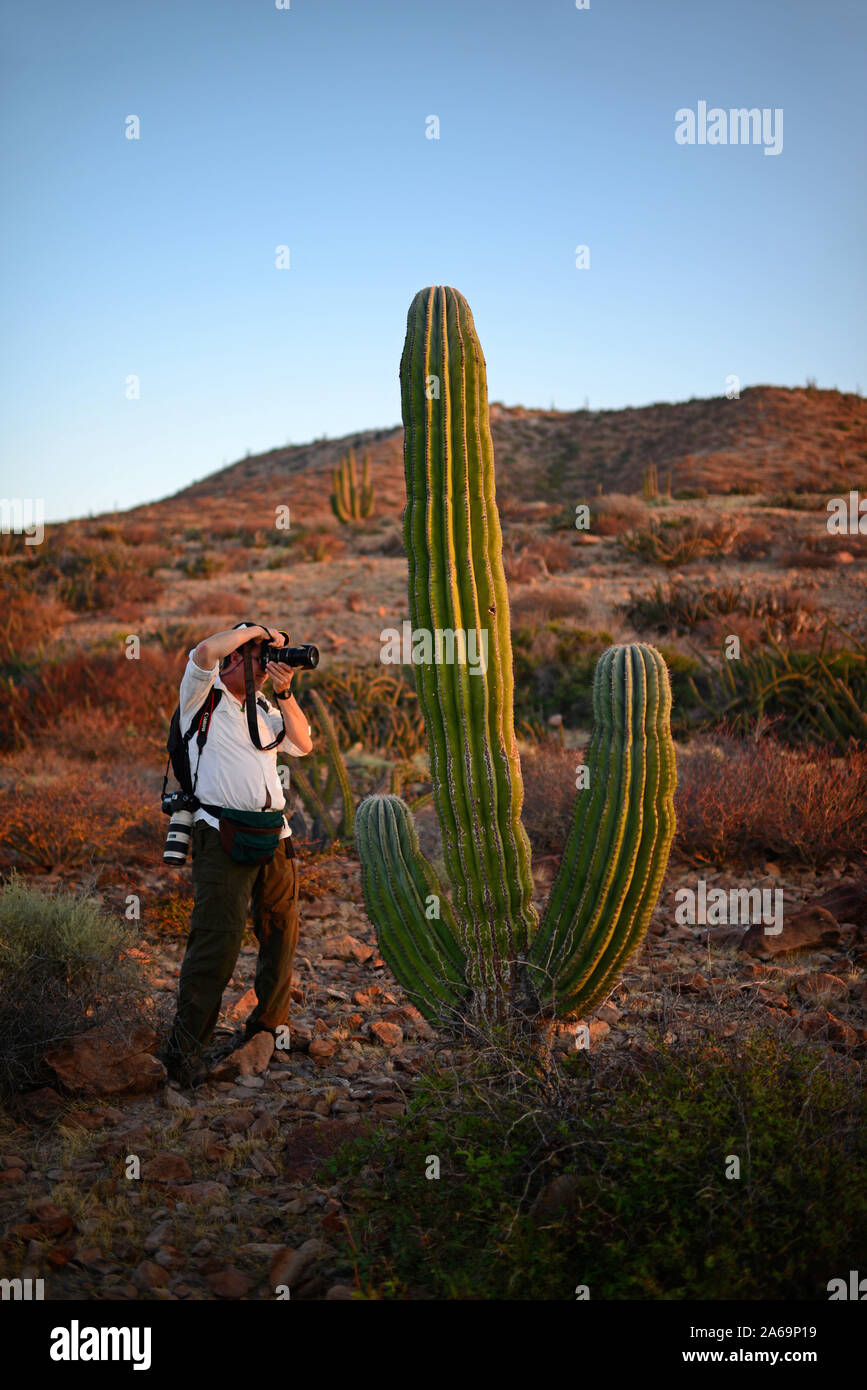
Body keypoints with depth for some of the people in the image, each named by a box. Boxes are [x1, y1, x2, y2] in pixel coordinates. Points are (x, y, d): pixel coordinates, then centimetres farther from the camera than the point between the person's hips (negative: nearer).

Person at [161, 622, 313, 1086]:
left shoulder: (264, 709, 23)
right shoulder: (203, 697, 3)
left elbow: (302, 744, 12)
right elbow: (205, 650, -16)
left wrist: (285, 694, 3)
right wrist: (255, 629, -3)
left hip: (274, 838, 7)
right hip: (223, 835, -7)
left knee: (281, 933, 9)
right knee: (218, 936, -13)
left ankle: (269, 1027, 25)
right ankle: (184, 1047, -8)